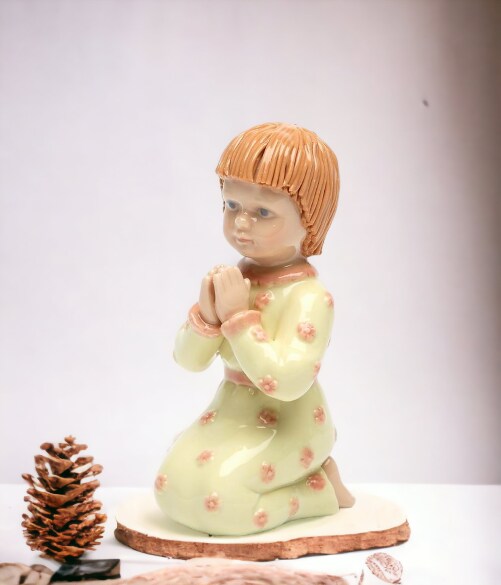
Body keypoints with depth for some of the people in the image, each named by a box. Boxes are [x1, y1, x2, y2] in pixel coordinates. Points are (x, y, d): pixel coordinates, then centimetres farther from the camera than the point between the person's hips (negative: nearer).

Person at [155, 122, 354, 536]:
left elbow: (286, 381, -32)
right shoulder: (232, 281, -1)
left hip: (284, 427, -8)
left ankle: (320, 489, 0)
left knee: (206, 494, -23)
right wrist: (207, 315, -20)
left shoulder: (310, 296, -22)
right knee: (171, 479, 10)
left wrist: (239, 315, -29)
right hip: (230, 416, 8)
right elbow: (190, 360, 1)